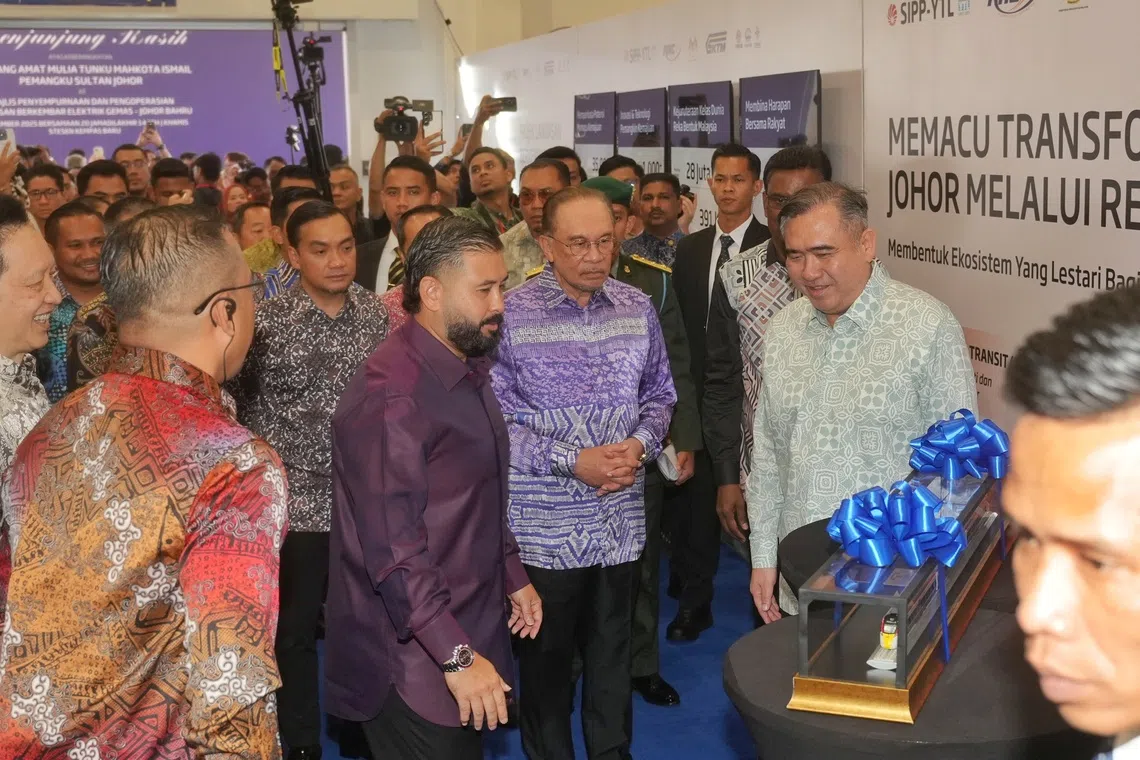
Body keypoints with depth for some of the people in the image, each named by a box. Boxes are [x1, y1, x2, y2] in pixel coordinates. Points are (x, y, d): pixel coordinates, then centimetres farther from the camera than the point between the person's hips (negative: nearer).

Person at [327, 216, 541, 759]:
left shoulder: (468, 370, 9)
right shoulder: (391, 394, -23)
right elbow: (391, 547, -27)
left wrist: (513, 576, 18)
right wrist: (456, 655, -27)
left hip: (471, 630, 9)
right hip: (416, 663, -9)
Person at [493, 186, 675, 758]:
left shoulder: (637, 309, 1)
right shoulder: (510, 315, -13)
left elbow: (659, 396, 10)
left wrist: (640, 445, -9)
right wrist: (571, 461, -19)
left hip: (622, 520, 4)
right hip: (545, 525, -3)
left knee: (613, 652, 19)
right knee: (546, 657, 14)